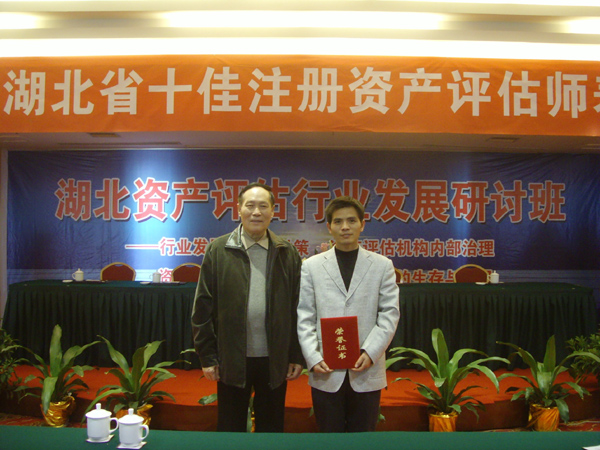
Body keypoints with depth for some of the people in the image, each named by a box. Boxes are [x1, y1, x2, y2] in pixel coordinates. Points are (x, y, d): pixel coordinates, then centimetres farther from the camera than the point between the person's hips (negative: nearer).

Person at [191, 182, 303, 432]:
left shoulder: (288, 254, 2)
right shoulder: (218, 250, -2)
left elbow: (297, 309, 2)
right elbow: (203, 307, -2)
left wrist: (296, 356, 1)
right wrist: (207, 356, -4)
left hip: (274, 360, 1)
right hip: (232, 360, -1)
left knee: (272, 429, 16)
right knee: (230, 429, 14)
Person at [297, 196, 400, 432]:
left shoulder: (382, 265, 7)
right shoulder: (311, 266, 6)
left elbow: (390, 313, 1)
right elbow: (305, 317, 2)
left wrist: (370, 353, -11)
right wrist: (313, 358, -9)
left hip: (366, 371, 0)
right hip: (325, 373, 0)